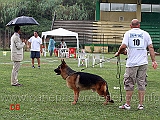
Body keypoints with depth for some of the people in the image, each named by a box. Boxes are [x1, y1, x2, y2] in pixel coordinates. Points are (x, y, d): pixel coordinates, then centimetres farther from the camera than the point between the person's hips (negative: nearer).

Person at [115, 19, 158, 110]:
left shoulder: (128, 33, 3)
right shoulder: (145, 34, 7)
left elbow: (123, 46, -9)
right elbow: (151, 47, 2)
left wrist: (118, 53, 9)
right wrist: (154, 61, 2)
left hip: (132, 62, -2)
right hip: (143, 62, 2)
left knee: (129, 84, 5)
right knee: (142, 84, 7)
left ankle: (127, 104, 8)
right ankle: (141, 105, 7)